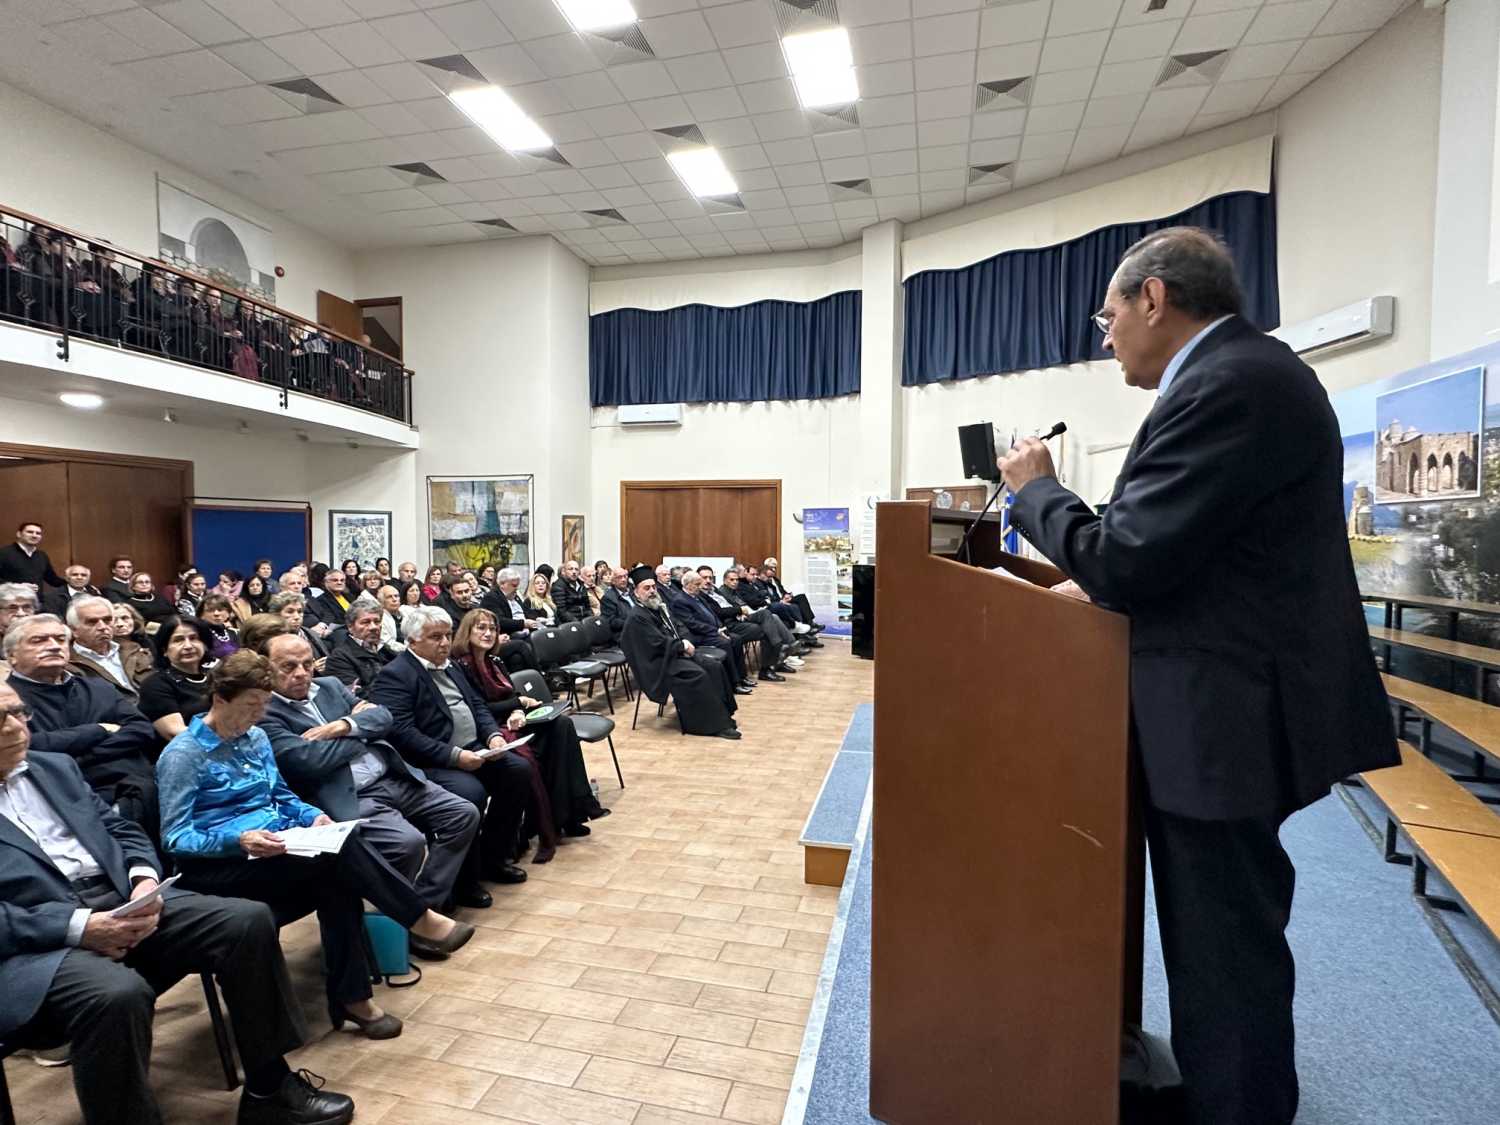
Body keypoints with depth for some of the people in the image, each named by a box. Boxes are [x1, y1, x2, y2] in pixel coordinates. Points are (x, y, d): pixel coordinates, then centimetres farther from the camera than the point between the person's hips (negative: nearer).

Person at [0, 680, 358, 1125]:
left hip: (123, 903, 6)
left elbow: (123, 830, 16)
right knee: (118, 993, -37)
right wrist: (80, 926, -21)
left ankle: (267, 1088, 2)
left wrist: (144, 880, -4)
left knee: (248, 920, -12)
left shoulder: (56, 767, 17)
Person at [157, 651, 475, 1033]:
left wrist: (313, 815, 0)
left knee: (336, 880, -26)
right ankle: (422, 922, -18)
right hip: (217, 862, -6)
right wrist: (238, 840, -27)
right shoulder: (183, 754, -8)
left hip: (276, 845, 7)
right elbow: (174, 838, -11)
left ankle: (351, 997, -19)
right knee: (340, 847, -29)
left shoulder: (255, 738, 12)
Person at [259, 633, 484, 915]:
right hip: (348, 799, -7)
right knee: (409, 842, -29)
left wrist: (343, 726, -11)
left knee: (465, 814, -2)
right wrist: (359, 725, -4)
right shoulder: (264, 715, -6)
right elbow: (309, 760, -19)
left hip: (394, 778, 8)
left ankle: (426, 900, 8)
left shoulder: (330, 685, 16)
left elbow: (382, 716, 8)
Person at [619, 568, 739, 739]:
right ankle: (717, 724, -22)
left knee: (715, 667, -5)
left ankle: (723, 714, -2)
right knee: (699, 675, -28)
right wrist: (683, 645, -10)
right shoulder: (637, 617, -13)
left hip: (672, 654, 9)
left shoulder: (658, 608, 14)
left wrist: (684, 643, -4)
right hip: (658, 664, -9)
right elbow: (659, 643, -20)